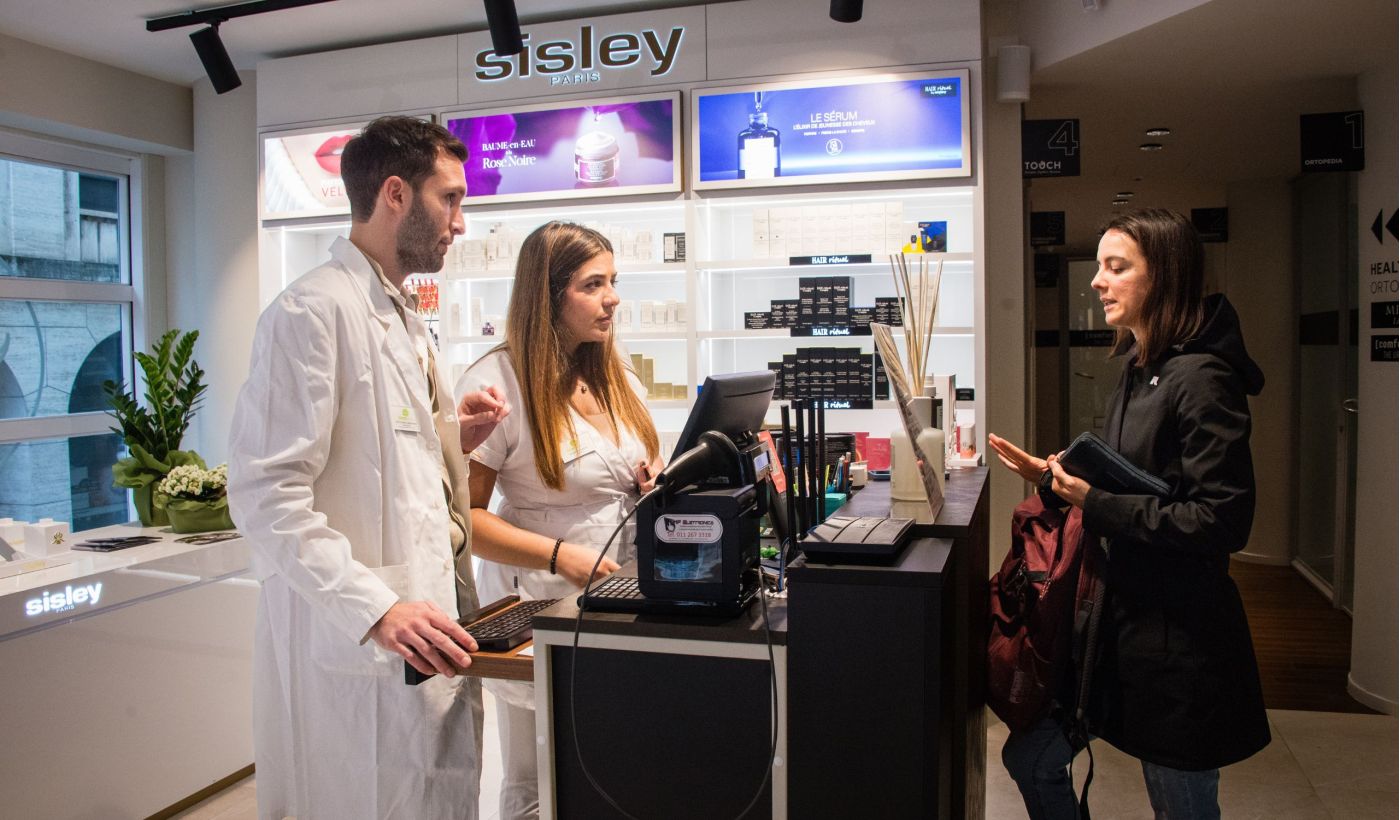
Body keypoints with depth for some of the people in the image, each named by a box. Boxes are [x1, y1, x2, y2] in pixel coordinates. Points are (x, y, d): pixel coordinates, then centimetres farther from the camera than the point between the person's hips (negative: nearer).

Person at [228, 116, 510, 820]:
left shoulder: (403, 318, 16)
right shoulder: (313, 311, -14)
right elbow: (267, 494, -21)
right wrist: (377, 610, -27)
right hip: (360, 648, -9)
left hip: (423, 632, 9)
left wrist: (453, 436, 6)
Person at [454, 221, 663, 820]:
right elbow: (464, 516, -14)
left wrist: (655, 484, -2)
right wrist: (560, 555, -24)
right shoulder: (497, 381, -12)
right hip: (542, 605, -5)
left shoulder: (618, 378, 9)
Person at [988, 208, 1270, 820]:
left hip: (1178, 633, -9)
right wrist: (1057, 477, 4)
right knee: (1029, 759, 13)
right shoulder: (1138, 369, 10)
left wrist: (1098, 505, -22)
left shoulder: (1200, 379, -19)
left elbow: (1223, 521, -24)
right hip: (1119, 611, 9)